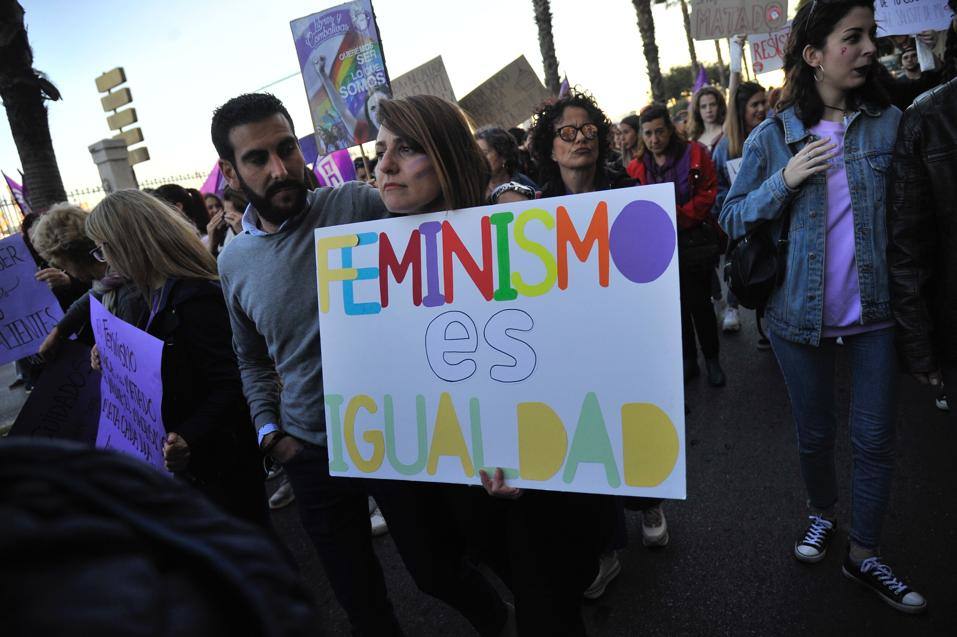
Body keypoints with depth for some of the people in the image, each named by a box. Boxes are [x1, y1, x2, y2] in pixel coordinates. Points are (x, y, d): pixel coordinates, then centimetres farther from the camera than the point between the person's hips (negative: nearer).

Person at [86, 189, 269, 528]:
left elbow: (231, 385, -26)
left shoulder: (194, 298, -25)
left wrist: (189, 438, -36)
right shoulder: (150, 293, 6)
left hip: (218, 459, -10)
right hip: (185, 454, 10)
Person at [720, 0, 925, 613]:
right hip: (800, 312, -1)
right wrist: (784, 181, -18)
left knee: (876, 437, 7)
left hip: (875, 310, 2)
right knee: (816, 433, 13)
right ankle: (822, 514, 41)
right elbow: (733, 218, -3)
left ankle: (864, 553, 27)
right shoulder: (772, 137, -3)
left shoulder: (890, 122, 1)